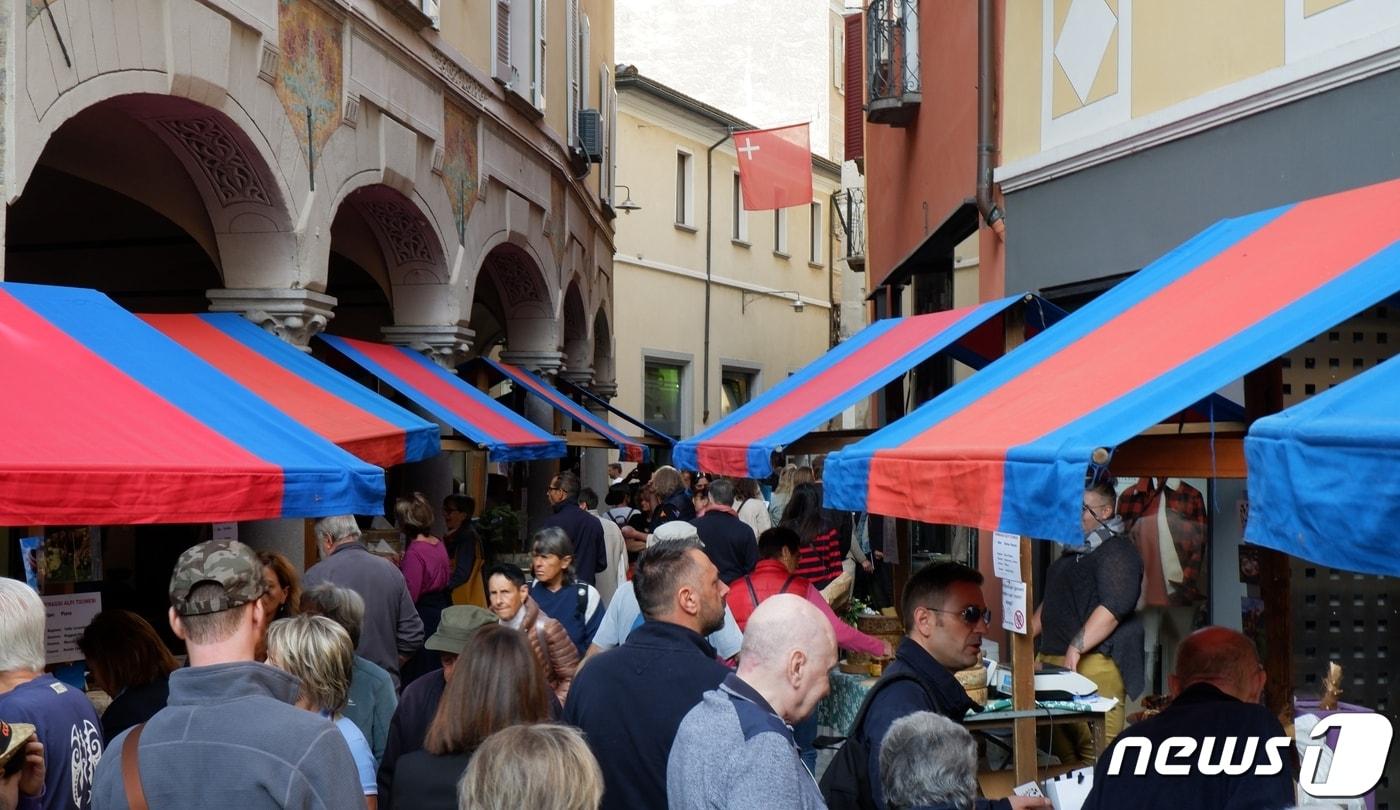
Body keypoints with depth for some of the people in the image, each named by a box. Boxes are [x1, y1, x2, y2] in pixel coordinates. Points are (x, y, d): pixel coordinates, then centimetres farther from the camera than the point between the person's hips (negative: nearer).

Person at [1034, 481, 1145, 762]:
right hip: (1054, 660, 9)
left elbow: (1114, 606, -20)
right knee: (1063, 751, 7)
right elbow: (1051, 603, 35)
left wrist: (1076, 649, -24)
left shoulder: (1116, 551, -6)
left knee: (1095, 754, -12)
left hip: (1094, 662, -9)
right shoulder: (1075, 552, 24)